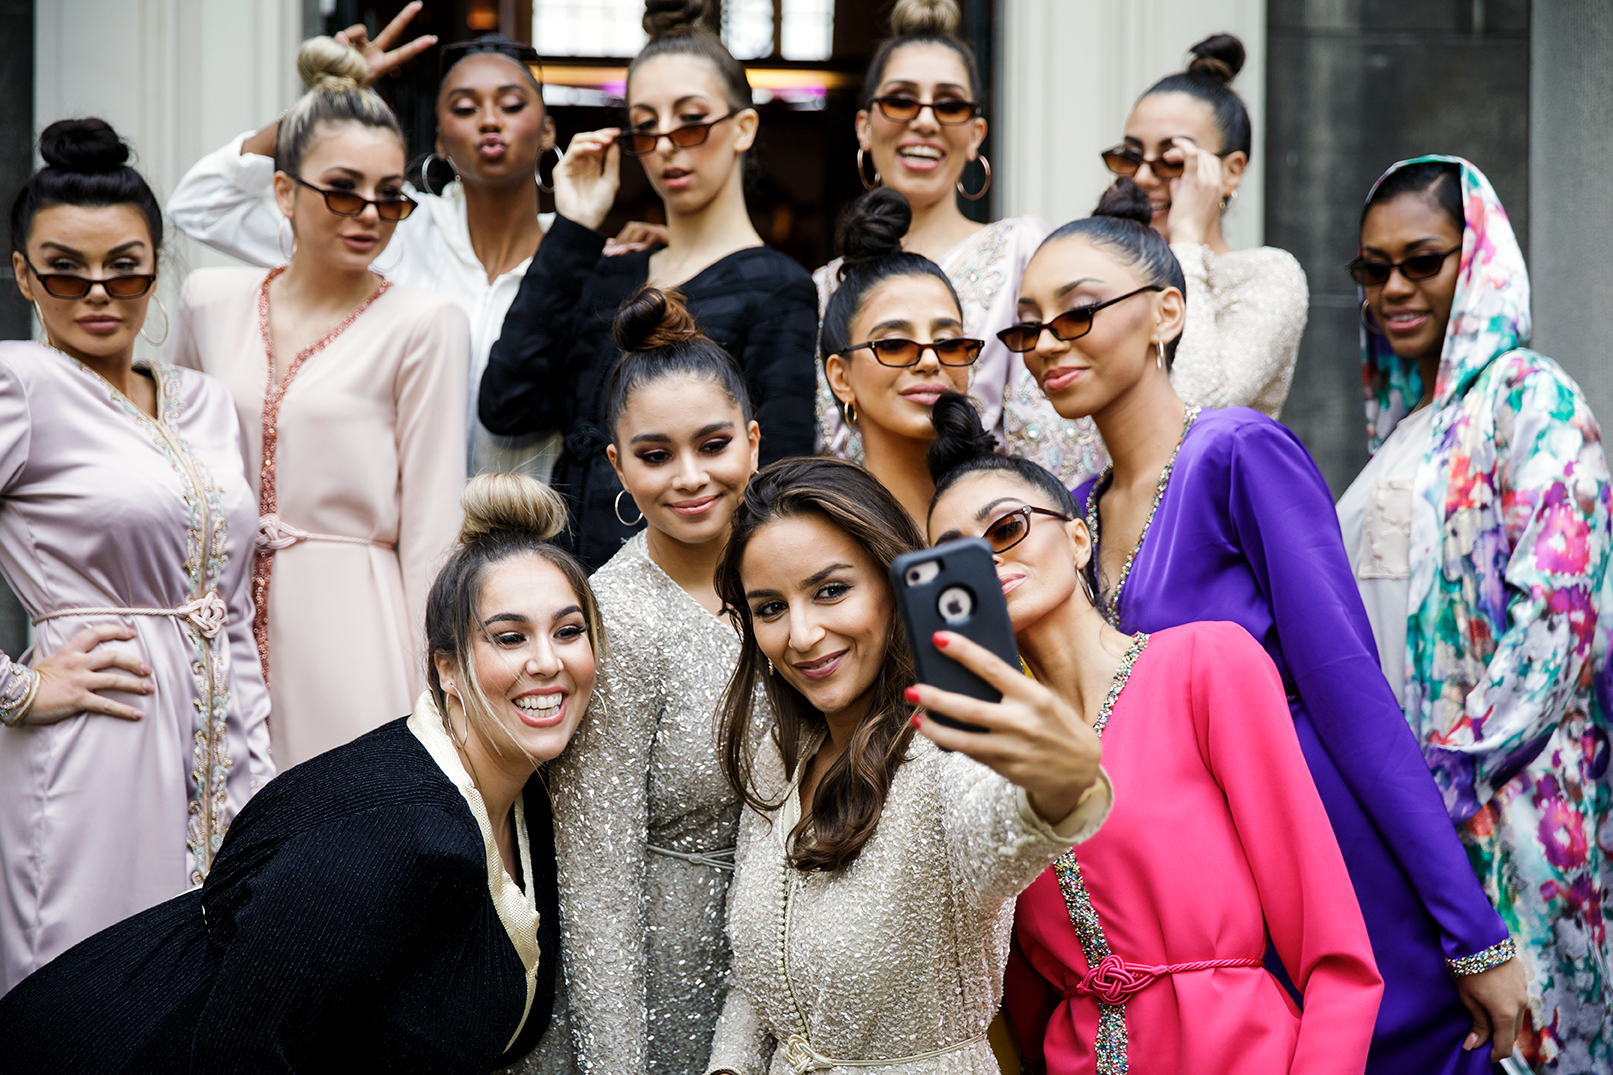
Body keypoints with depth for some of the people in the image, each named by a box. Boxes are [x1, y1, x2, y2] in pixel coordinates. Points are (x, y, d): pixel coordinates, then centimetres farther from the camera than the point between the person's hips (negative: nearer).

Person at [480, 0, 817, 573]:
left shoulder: (774, 290, -2)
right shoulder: (607, 279, 15)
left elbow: (775, 486, -6)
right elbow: (506, 405, 0)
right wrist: (572, 232, 3)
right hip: (575, 581, 5)